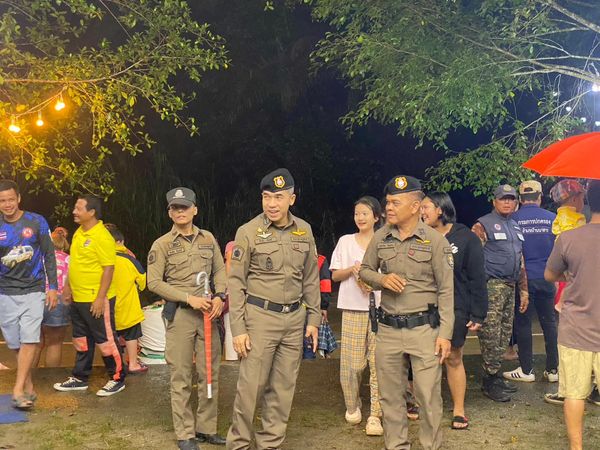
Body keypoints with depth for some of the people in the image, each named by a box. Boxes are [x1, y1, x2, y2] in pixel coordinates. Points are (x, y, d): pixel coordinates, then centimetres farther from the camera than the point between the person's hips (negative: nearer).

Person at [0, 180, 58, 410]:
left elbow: (49, 256, 4)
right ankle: (28, 387, 17)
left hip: (33, 290, -2)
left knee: (29, 340, -13)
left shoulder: (36, 222, 0)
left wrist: (52, 287, 0)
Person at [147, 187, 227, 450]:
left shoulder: (208, 239, 9)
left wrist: (220, 296, -4)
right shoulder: (162, 244, -2)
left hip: (208, 312, 4)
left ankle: (206, 428, 21)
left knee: (210, 374, 8)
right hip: (179, 314, -4)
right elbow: (154, 282, -7)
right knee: (181, 377, 1)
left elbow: (220, 271, 15)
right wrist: (189, 298, -15)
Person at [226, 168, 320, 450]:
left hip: (294, 318, 4)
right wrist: (238, 329, -10)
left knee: (283, 387, 10)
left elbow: (310, 279, 13)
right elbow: (236, 282, -6)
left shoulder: (304, 231, 6)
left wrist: (313, 319, 9)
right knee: (251, 386, -1)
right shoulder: (248, 232, -7)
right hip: (260, 316, -4)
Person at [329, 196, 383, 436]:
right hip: (353, 308, 1)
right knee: (351, 362, 0)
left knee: (378, 362, -6)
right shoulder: (346, 241, 10)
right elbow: (335, 275, 9)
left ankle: (375, 415, -1)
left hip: (381, 308, -1)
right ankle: (352, 407, 21)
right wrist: (352, 269, -9)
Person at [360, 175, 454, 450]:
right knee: (390, 395, 12)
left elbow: (446, 291, -5)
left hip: (424, 328, -4)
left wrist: (445, 334, -10)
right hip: (388, 328, 4)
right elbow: (365, 271, 17)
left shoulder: (435, 241, -6)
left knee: (428, 395, -1)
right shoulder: (380, 237, 5)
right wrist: (382, 279, -6)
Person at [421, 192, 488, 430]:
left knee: (454, 359, 8)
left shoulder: (466, 238, -5)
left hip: (455, 309, -2)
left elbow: (477, 278, -4)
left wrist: (477, 314, -8)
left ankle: (459, 410, 20)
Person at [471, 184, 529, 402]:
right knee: (491, 334, -8)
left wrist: (524, 290, 21)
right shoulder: (483, 225, -4)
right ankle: (490, 380, -3)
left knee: (505, 333, 10)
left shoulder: (516, 227, 20)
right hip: (492, 285, -8)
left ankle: (496, 376, 19)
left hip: (510, 286, 8)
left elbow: (520, 261, 25)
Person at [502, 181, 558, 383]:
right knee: (549, 322, 10)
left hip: (523, 277, -2)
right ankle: (553, 369, 14)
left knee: (523, 322, 5)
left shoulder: (513, 219, -6)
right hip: (546, 278, 2)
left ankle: (526, 370, 9)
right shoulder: (552, 218, 1)